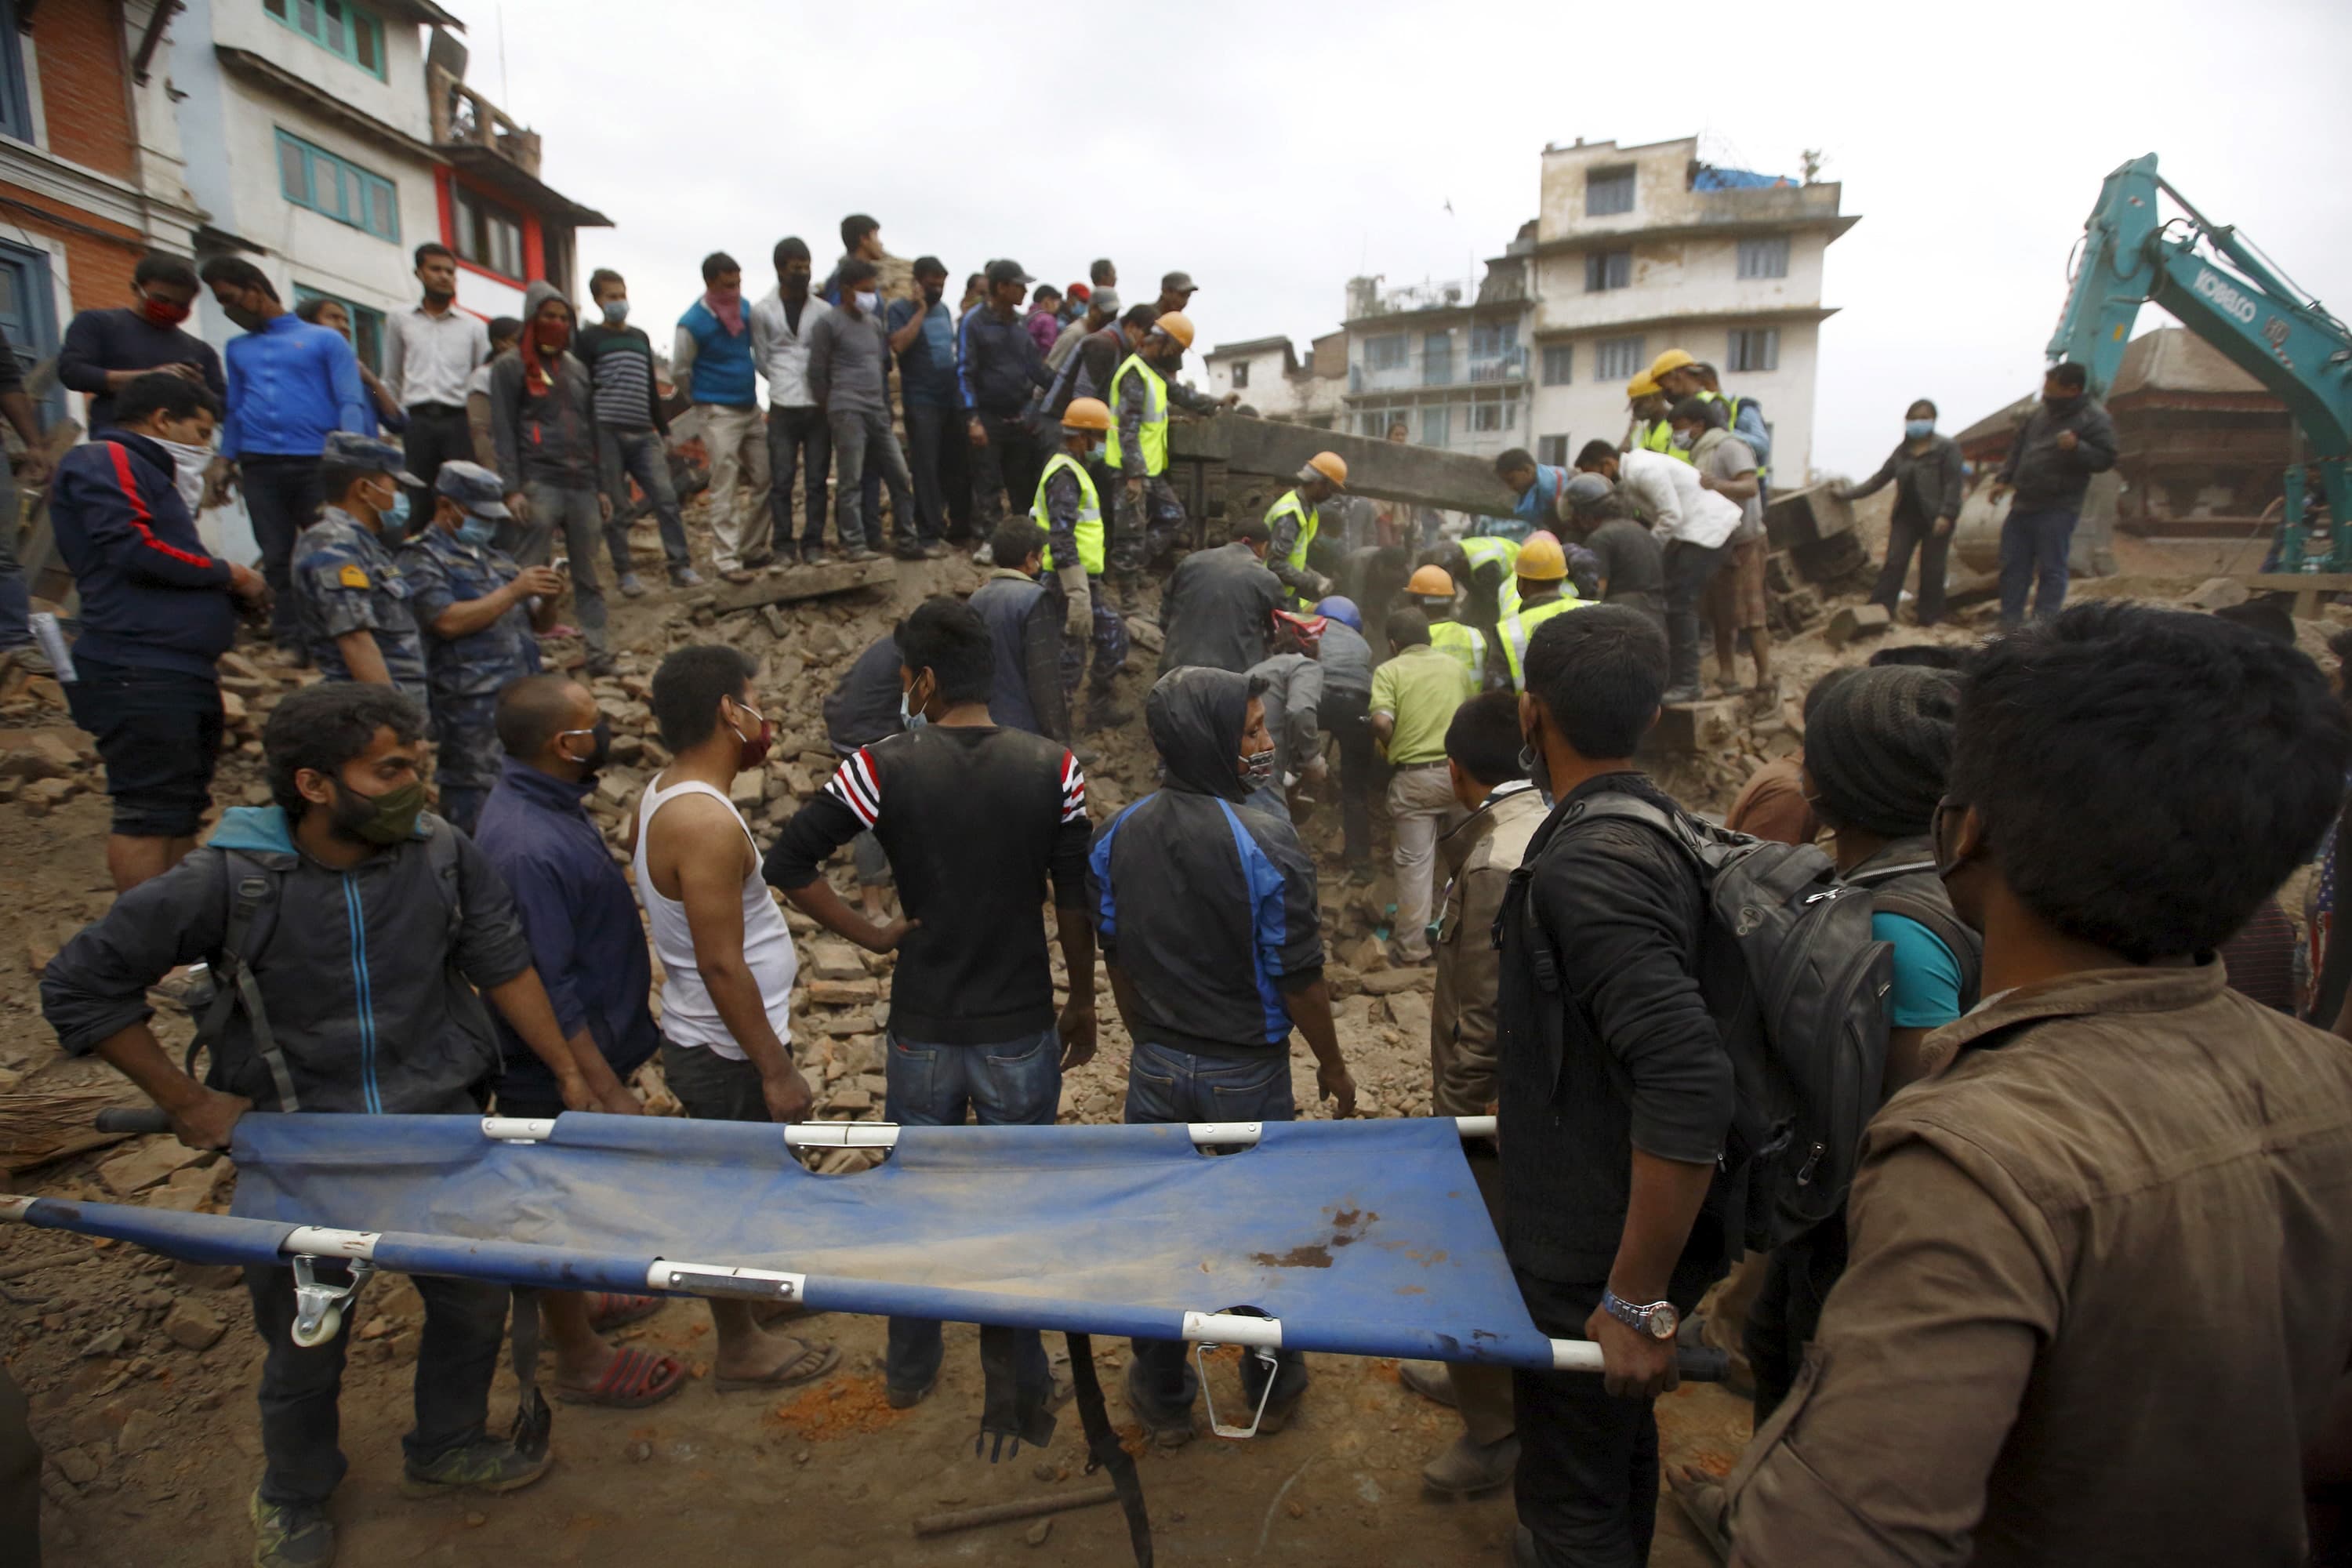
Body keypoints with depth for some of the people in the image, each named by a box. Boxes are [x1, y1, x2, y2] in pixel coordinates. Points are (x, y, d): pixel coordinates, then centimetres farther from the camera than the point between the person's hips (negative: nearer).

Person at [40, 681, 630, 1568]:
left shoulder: (442, 853, -12)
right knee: (306, 1345, 17)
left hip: (440, 1129, 2)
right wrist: (184, 1101, -10)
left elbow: (502, 964, 0)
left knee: (475, 1302, 16)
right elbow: (79, 986, -9)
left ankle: (444, 1449, 45)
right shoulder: (230, 883, -19)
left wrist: (567, 1070, 3)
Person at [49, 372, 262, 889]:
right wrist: (227, 574, -6)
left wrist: (232, 594, 8)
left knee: (181, 812, 13)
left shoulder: (147, 473, 25)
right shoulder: (105, 461, -4)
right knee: (148, 814, -9)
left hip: (183, 672, 10)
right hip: (141, 676, -10)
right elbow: (132, 548, -18)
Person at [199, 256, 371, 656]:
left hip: (317, 463, -4)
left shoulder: (324, 340, 6)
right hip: (258, 466, 4)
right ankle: (289, 644, 7)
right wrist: (224, 462, 10)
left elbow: (351, 403, -3)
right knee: (276, 557, 3)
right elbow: (233, 410, 22)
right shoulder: (237, 349, 21)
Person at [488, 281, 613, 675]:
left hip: (582, 487, 5)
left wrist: (601, 487, 15)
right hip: (539, 486, -5)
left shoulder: (577, 368, 21)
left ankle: (600, 656, 8)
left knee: (588, 579, 5)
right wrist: (512, 489, -11)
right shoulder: (511, 368, 5)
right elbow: (504, 431, -2)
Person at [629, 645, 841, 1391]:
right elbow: (721, 967, -27)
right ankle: (739, 1351, 29)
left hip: (701, 1039, 10)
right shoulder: (705, 823, -29)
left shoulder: (663, 793, 2)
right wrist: (776, 1070, -21)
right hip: (727, 1051, -10)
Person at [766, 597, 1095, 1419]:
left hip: (922, 1032, 0)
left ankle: (911, 1368, 40)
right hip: (1021, 1029, 0)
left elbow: (787, 863, -13)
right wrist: (1083, 1004, 8)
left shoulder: (883, 770, -13)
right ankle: (1024, 1382, 33)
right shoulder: (1052, 767, -10)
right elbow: (1074, 900, -5)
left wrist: (868, 934, -2)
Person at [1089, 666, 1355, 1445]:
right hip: (1245, 1071, -3)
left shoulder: (1117, 836, -6)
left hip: (1155, 1064, 4)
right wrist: (1333, 1065, -1)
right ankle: (1272, 1386, 39)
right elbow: (1298, 978, -16)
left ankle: (1163, 1395, 36)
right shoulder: (1265, 842, -22)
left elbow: (1117, 958, 4)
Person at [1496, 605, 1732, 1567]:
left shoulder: (1584, 863, -27)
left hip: (1594, 1257, -9)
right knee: (1618, 1445, 28)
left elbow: (1691, 1088, -34)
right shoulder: (1661, 828, 2)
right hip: (1620, 1232, 9)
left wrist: (1638, 1300, -26)